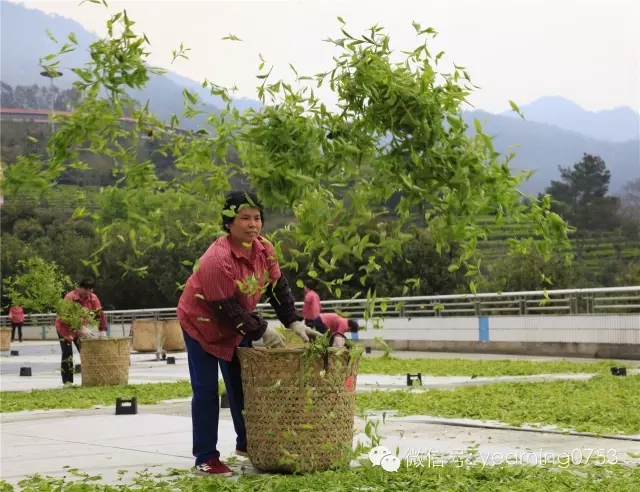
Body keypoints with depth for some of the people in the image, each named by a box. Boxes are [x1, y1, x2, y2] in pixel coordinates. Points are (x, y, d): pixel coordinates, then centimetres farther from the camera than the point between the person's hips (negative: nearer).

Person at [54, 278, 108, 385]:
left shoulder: (93, 298, -13)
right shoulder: (70, 297, -28)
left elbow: (100, 314, -10)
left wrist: (103, 331, -22)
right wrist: (83, 329, -46)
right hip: (65, 327, -5)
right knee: (67, 354, -11)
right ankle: (67, 382, -10)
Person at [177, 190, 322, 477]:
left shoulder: (264, 249, -10)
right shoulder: (218, 259, -34)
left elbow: (278, 288, -1)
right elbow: (225, 308, -32)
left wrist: (294, 322, -10)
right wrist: (262, 331, -26)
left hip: (237, 326, 8)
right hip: (202, 322, -7)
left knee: (242, 386, 14)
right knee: (206, 391, -8)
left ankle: (246, 444, 30)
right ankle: (205, 459, -3)